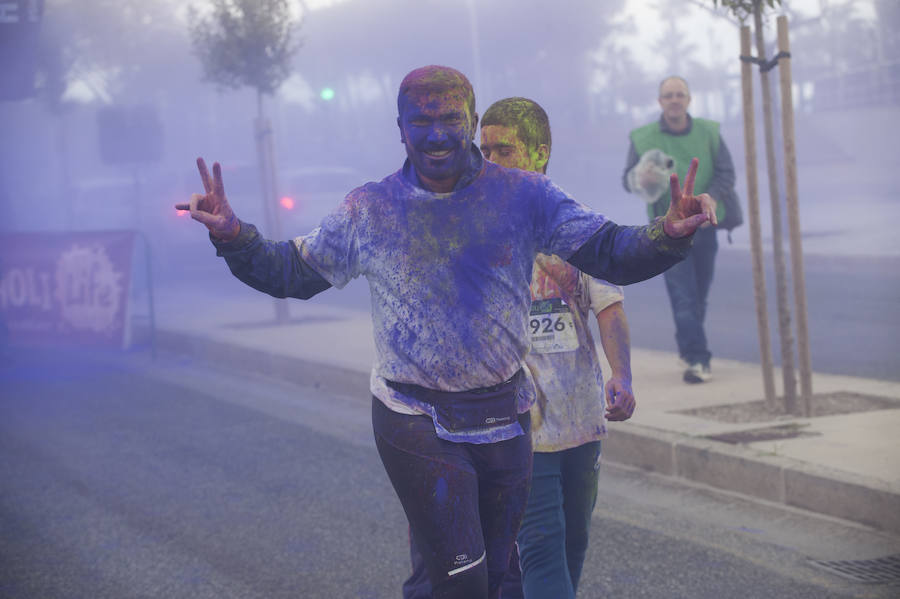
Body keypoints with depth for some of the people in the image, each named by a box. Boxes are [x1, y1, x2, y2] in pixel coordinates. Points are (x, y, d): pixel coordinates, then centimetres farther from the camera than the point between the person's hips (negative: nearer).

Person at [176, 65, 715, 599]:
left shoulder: (524, 196, -3)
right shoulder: (368, 211, -2)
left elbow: (609, 252, -4)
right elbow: (291, 273, 6)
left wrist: (670, 234, -24)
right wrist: (232, 235, -11)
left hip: (506, 418, 3)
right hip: (418, 427, -3)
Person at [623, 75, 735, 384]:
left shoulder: (708, 132, 4)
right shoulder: (643, 137, 0)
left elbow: (726, 173, 2)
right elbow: (628, 177, 1)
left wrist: (710, 201, -16)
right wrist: (641, 178, -24)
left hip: (704, 227, 3)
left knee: (699, 294, 10)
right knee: (683, 295, -12)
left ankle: (689, 349, 28)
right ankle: (697, 359, -16)